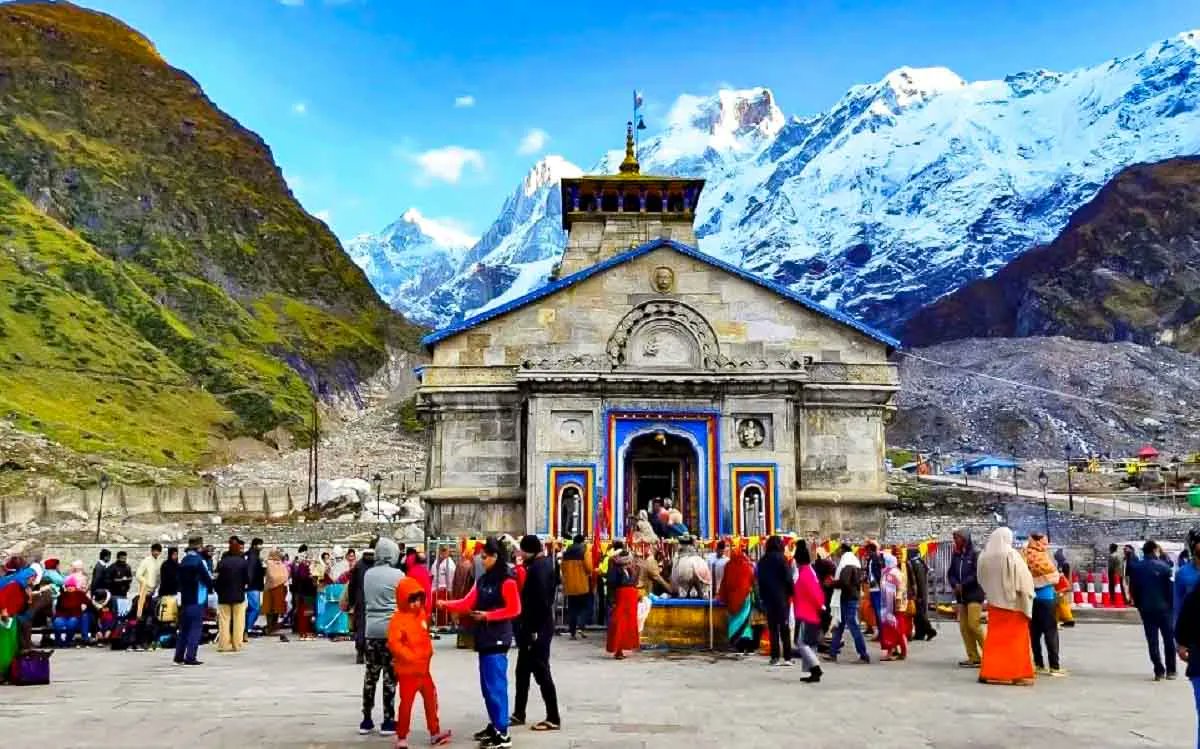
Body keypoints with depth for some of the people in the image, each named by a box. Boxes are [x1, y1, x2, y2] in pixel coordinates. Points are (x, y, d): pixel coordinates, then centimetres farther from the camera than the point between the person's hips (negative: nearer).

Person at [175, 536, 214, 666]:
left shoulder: (183, 561, 9)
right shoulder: (199, 560, -13)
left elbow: (180, 579, 12)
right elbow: (208, 580, -11)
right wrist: (210, 586, 9)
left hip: (184, 599, 7)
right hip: (198, 600, -7)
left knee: (183, 628, 14)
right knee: (195, 629, -3)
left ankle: (179, 657, 17)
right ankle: (190, 658, -6)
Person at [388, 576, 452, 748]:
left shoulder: (422, 614, 7)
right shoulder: (398, 619, -17)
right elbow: (393, 643, -25)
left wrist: (428, 653, 10)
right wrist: (410, 656, -30)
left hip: (423, 668, 8)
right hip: (407, 670, -7)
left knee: (431, 699, 15)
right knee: (406, 703, 1)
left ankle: (435, 732, 28)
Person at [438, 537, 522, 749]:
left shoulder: (507, 580, -10)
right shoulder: (482, 580, 14)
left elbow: (514, 610, -13)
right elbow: (467, 603, 7)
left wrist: (488, 615, -16)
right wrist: (445, 604, -5)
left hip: (498, 640, -8)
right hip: (484, 638, 8)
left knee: (496, 685, -7)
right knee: (487, 686, 13)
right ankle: (494, 725, 24)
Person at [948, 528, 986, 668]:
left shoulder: (975, 554, -7)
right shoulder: (955, 555, 12)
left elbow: (977, 574, -16)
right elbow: (950, 573, 12)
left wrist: (963, 585, -14)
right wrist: (955, 585, -7)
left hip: (974, 594, -7)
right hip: (960, 596, 7)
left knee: (974, 624, -13)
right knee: (964, 627, 4)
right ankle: (973, 658, 9)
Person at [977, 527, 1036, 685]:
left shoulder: (984, 556, 1)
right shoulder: (1011, 555, -13)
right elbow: (1024, 579, -13)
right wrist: (1028, 594, -3)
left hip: (994, 601, 4)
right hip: (1013, 602, -4)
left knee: (995, 637, 10)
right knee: (1016, 638, 5)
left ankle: (990, 672, 10)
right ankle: (1017, 673, 8)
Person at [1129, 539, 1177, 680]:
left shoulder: (1135, 567, 0)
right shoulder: (1163, 566, -10)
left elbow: (1134, 588, 3)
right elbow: (1170, 587, -10)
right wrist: (1171, 604, 0)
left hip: (1146, 609, 2)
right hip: (1164, 607, -2)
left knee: (1152, 641, 7)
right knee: (1169, 639, 11)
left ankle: (1159, 671, 5)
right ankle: (1170, 671, 15)